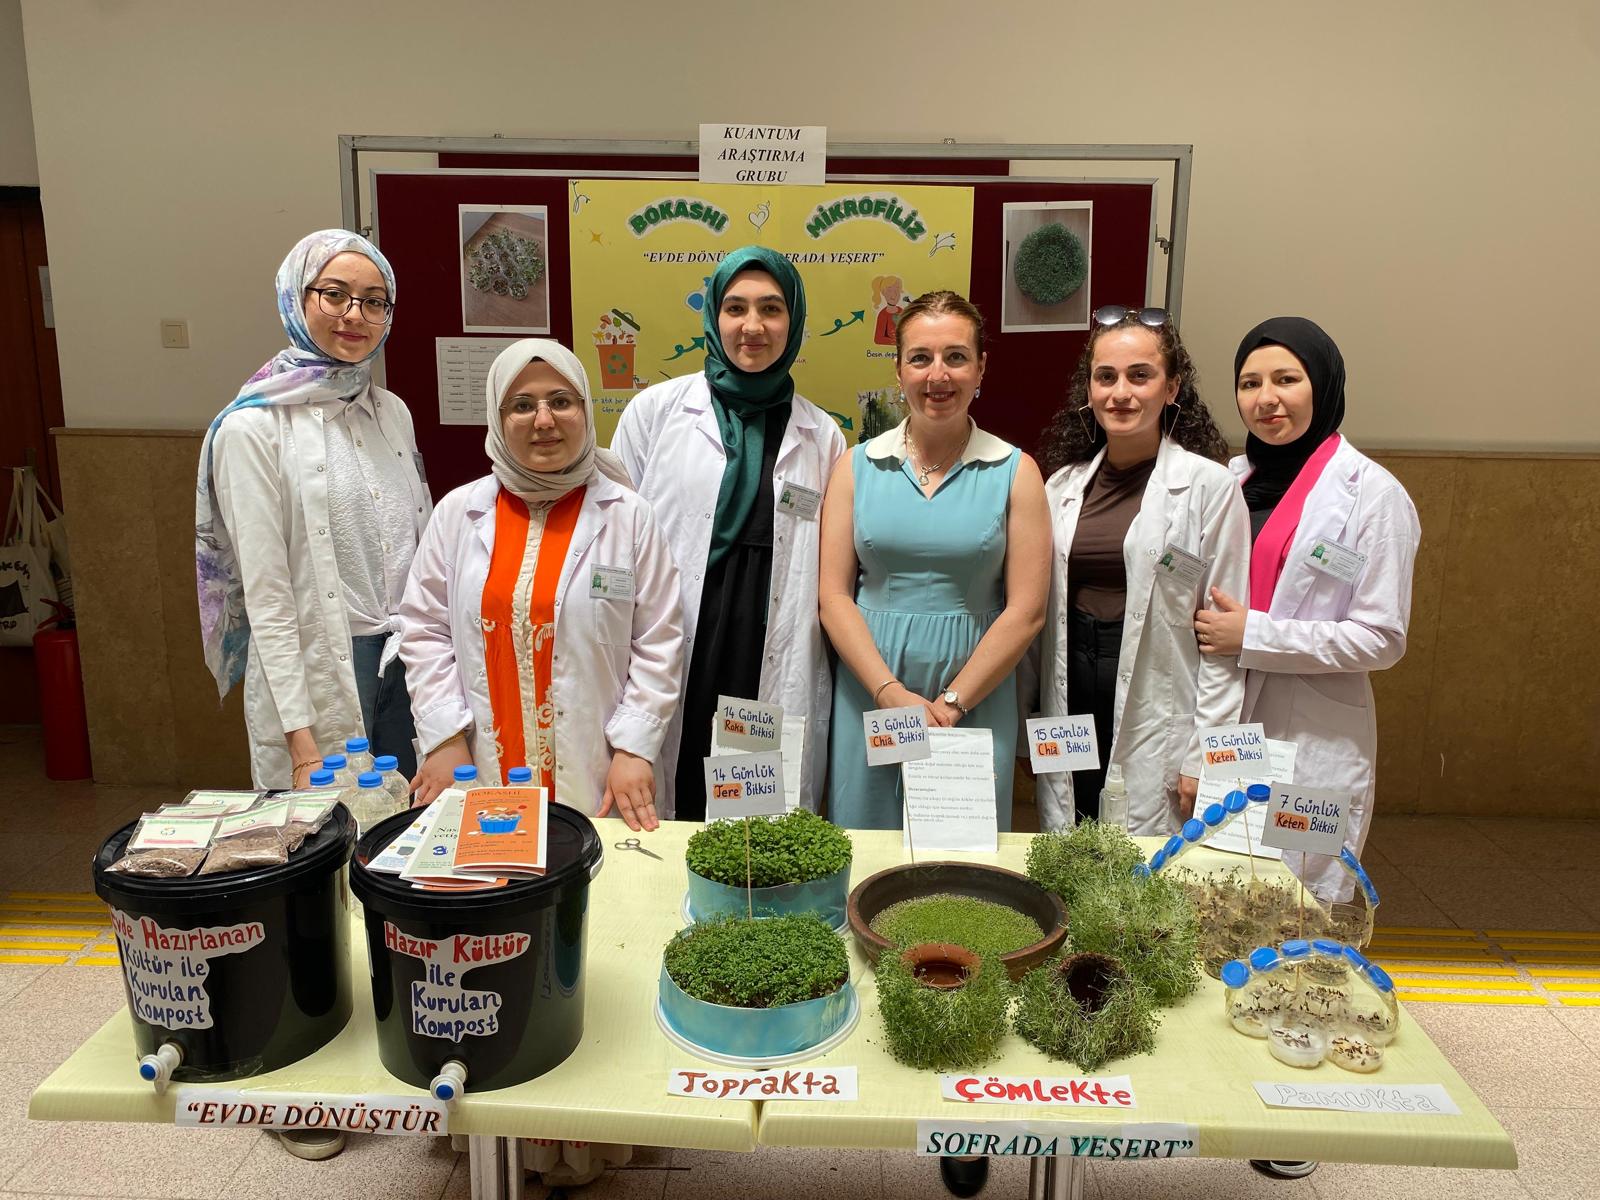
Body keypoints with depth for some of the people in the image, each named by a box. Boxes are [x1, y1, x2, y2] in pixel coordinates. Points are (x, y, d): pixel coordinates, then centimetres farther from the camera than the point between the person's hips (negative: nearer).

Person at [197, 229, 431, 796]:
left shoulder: (392, 411, 8)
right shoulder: (253, 428, -9)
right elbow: (265, 596, -11)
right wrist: (301, 741, -13)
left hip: (409, 660, 5)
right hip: (315, 669, -5)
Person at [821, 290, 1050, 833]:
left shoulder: (1014, 472, 0)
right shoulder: (857, 467, 3)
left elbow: (1026, 610, -4)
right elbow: (833, 595, -2)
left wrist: (951, 703, -10)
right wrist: (891, 692, -12)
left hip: (976, 695, -1)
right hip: (869, 693, 1)